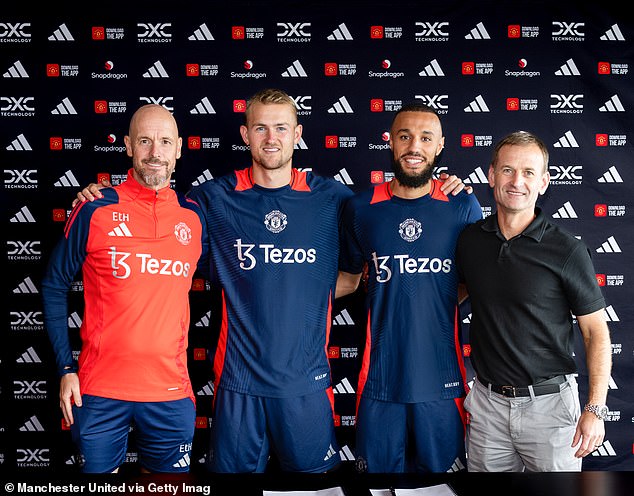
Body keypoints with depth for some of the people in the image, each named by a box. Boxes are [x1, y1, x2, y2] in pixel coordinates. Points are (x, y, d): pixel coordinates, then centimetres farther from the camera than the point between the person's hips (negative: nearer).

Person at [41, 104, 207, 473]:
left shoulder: (194, 216, 2)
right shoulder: (95, 211, -5)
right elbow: (55, 287, 2)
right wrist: (66, 368, -2)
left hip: (171, 391, 2)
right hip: (100, 390, -2)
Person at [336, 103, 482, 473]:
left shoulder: (464, 207, -2)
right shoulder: (362, 207, 1)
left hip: (441, 377, 0)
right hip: (381, 376, 1)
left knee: (440, 464, 13)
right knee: (379, 466, 13)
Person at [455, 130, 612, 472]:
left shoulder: (568, 251, -10)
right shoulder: (469, 240, 0)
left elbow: (596, 333, -5)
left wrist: (595, 409, -12)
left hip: (549, 402, -3)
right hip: (487, 402, 3)